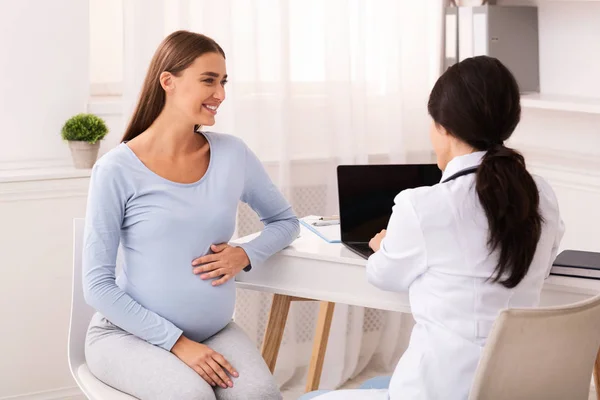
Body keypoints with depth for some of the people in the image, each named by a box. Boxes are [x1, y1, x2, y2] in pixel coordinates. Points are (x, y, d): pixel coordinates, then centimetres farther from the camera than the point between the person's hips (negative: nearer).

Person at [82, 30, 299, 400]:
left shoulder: (232, 154, 0)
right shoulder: (118, 170, -12)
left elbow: (285, 221, 15)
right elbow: (98, 285, -11)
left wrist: (246, 255, -8)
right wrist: (177, 342, -18)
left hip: (214, 331, 3)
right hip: (130, 333, -3)